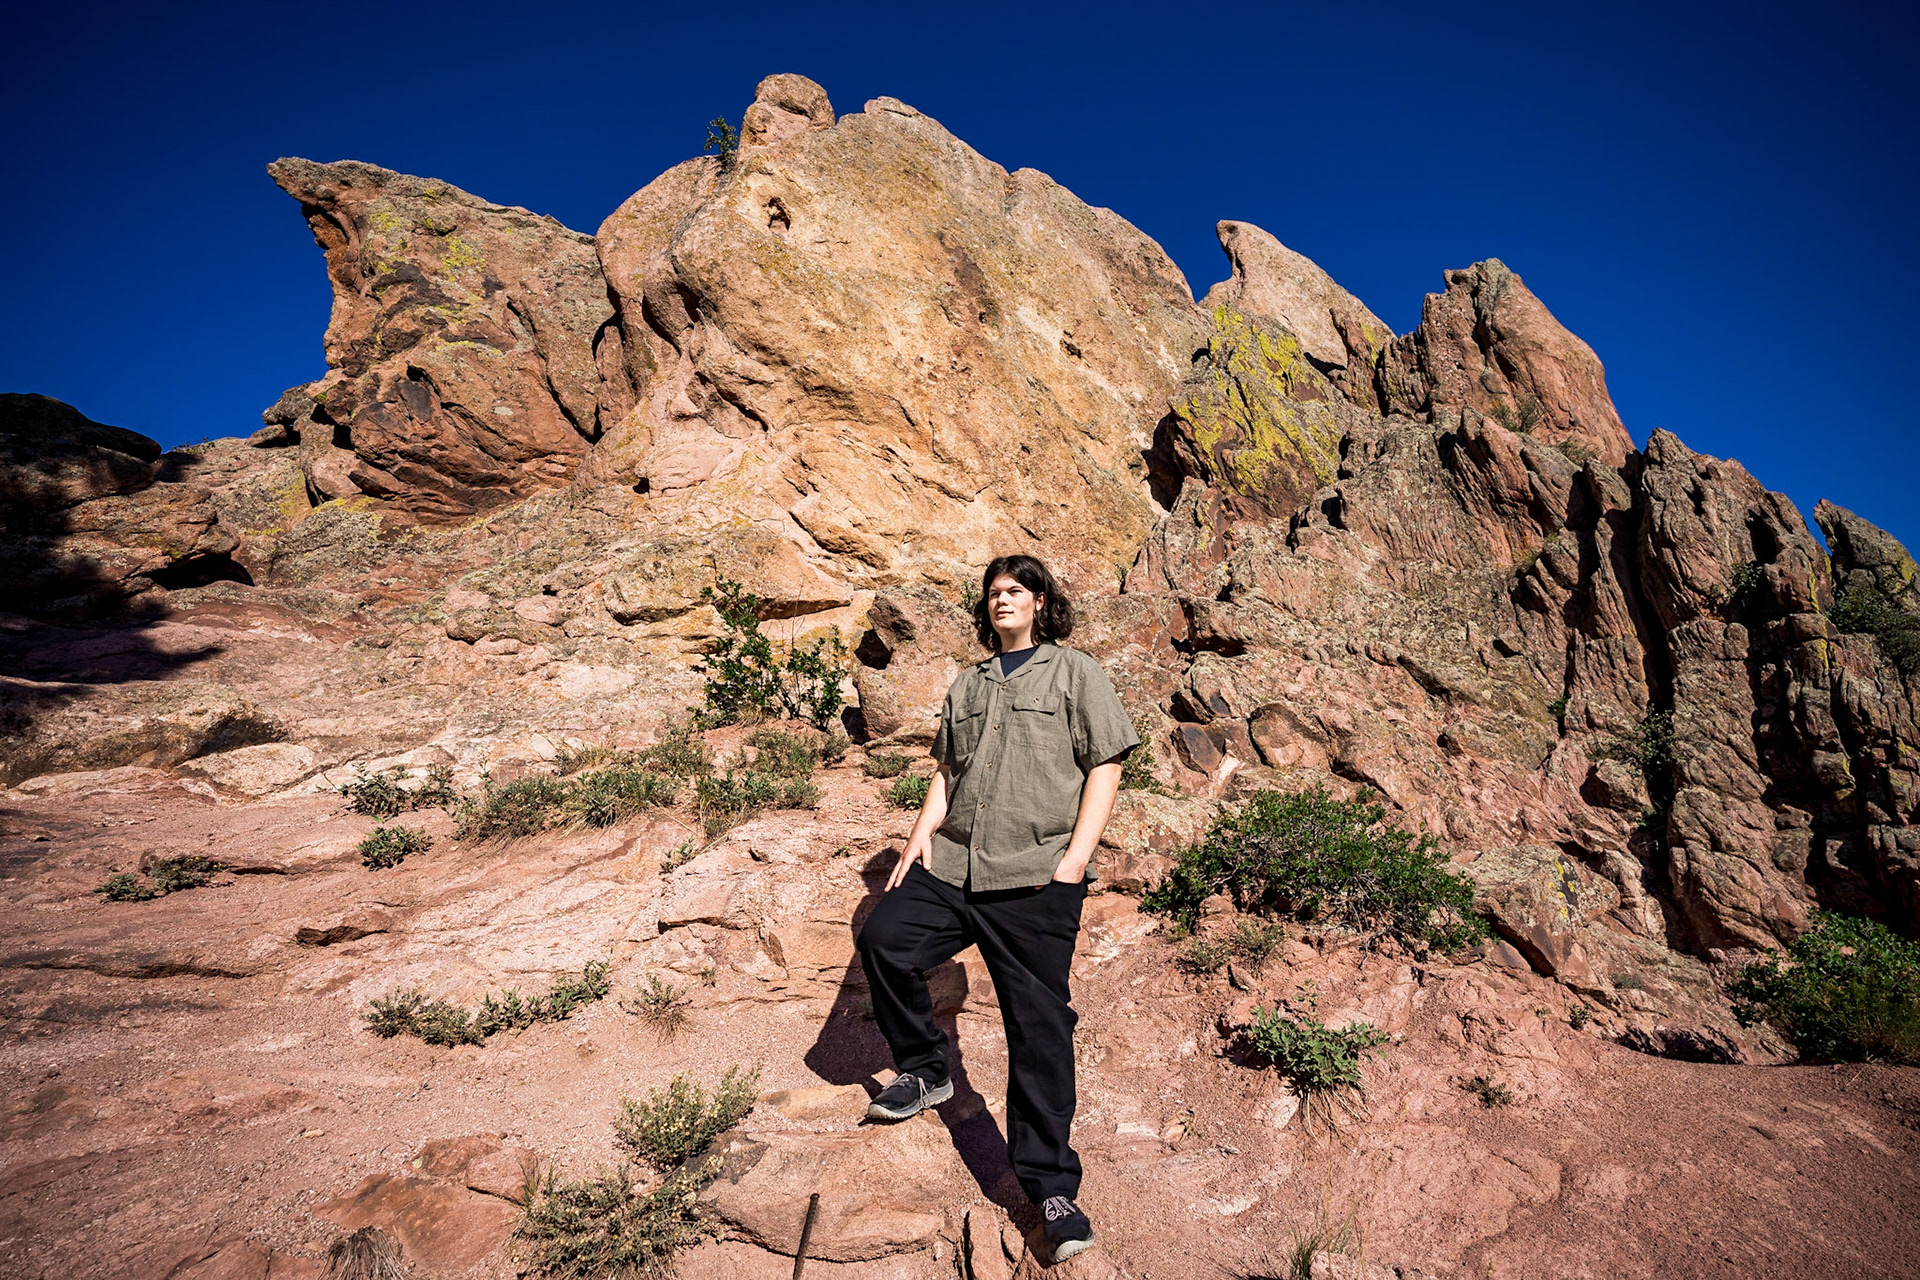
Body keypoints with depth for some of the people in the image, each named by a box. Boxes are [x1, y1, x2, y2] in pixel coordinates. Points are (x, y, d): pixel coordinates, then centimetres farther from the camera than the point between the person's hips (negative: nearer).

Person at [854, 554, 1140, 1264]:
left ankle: (1050, 1185, 8)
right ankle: (924, 1071, 12)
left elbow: (1104, 769, 0)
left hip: (1036, 879, -5)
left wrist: (1075, 857, -10)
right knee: (882, 938, -11)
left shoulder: (1075, 673, 6)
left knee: (1039, 1023, -4)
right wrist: (923, 831, 4)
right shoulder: (967, 685, 21)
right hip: (952, 865, 5)